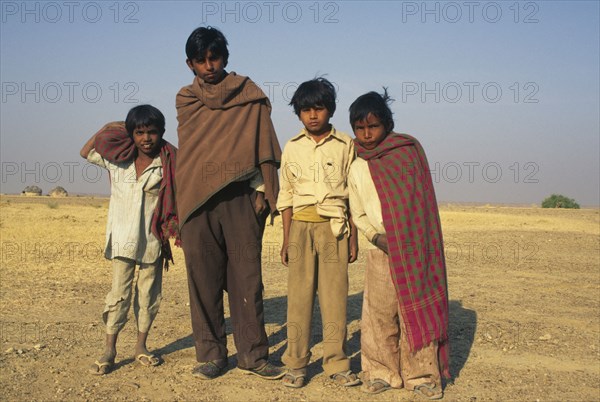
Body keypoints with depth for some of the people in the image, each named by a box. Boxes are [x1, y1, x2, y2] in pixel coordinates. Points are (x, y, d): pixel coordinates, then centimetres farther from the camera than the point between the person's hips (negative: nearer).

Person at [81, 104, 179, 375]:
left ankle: (141, 346, 21)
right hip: (123, 238, 1)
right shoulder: (118, 158, 4)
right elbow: (86, 153, 16)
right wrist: (106, 129, 6)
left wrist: (173, 227, -11)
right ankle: (110, 350, 5)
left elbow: (175, 201, 0)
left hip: (153, 240, 0)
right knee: (119, 293, 0)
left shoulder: (168, 164, -3)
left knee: (149, 295, 8)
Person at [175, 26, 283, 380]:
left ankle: (254, 355, 4)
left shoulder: (250, 95, 8)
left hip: (240, 197, -2)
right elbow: (189, 152, 17)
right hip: (197, 200, 2)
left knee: (246, 277, -3)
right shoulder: (186, 100, 16)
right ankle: (211, 355, 11)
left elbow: (263, 143, 4)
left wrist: (263, 191, -5)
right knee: (203, 280, 2)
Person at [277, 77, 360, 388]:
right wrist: (286, 240, 6)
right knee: (299, 296, 0)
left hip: (334, 226, -1)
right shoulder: (292, 148, 9)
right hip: (301, 226, 1)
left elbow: (354, 195, 6)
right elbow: (286, 197, 11)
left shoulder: (346, 145, 5)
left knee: (335, 296, -1)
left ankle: (337, 364, 8)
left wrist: (353, 238, 3)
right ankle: (296, 364, 8)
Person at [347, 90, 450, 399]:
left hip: (414, 246, -2)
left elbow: (421, 200, 3)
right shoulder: (357, 169, 8)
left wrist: (410, 240, -6)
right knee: (379, 311, 0)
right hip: (381, 250, 2)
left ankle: (422, 374, 10)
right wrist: (375, 236, -6)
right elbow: (358, 214, 14)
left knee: (419, 307, 0)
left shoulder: (409, 151, 2)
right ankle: (382, 371, 15)